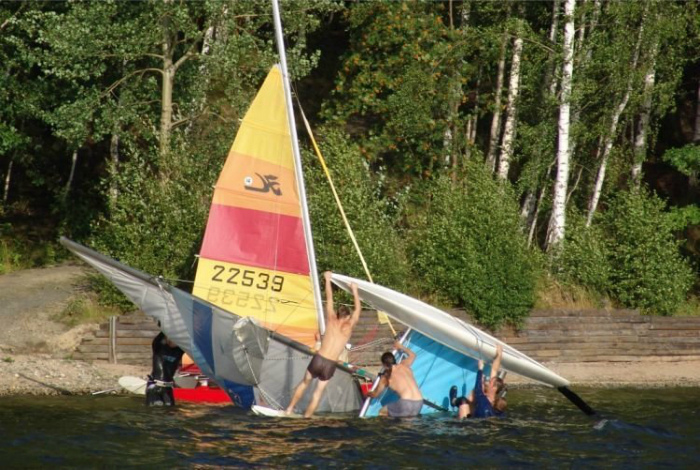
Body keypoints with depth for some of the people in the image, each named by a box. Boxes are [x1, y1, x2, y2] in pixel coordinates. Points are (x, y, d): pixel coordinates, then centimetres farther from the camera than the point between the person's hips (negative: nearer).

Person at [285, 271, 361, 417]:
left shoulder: (331, 320, 4)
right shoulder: (349, 326, 1)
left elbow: (329, 298, 13)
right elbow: (357, 309, 16)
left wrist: (327, 280, 22)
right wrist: (355, 291, 26)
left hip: (318, 359, 1)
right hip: (330, 365, -1)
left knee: (305, 383, 22)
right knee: (319, 391, 11)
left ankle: (290, 409, 26)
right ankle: (306, 417, 11)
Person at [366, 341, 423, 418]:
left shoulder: (386, 377, 6)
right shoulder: (404, 365, 15)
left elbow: (375, 394, 22)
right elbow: (412, 355, 39)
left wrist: (368, 394, 44)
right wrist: (401, 347, 55)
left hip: (406, 404, -5)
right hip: (418, 406, 5)